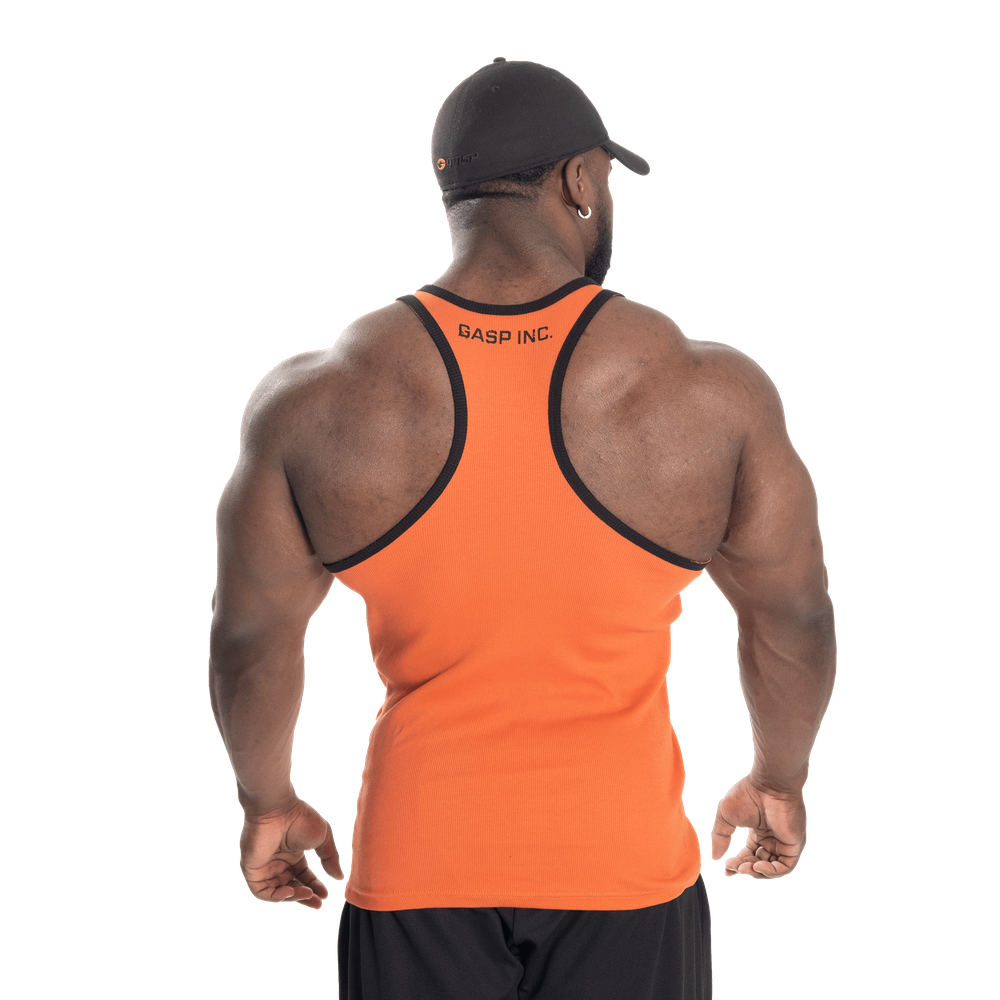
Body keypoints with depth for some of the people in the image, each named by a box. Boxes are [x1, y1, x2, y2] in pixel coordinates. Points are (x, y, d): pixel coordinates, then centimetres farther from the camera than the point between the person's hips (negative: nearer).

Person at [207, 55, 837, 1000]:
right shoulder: (712, 395, -11)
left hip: (417, 856, 1)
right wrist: (777, 780, 19)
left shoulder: (313, 402, -9)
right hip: (624, 854, 0)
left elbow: (250, 636, 0)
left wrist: (268, 800, 18)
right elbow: (792, 617, 1)